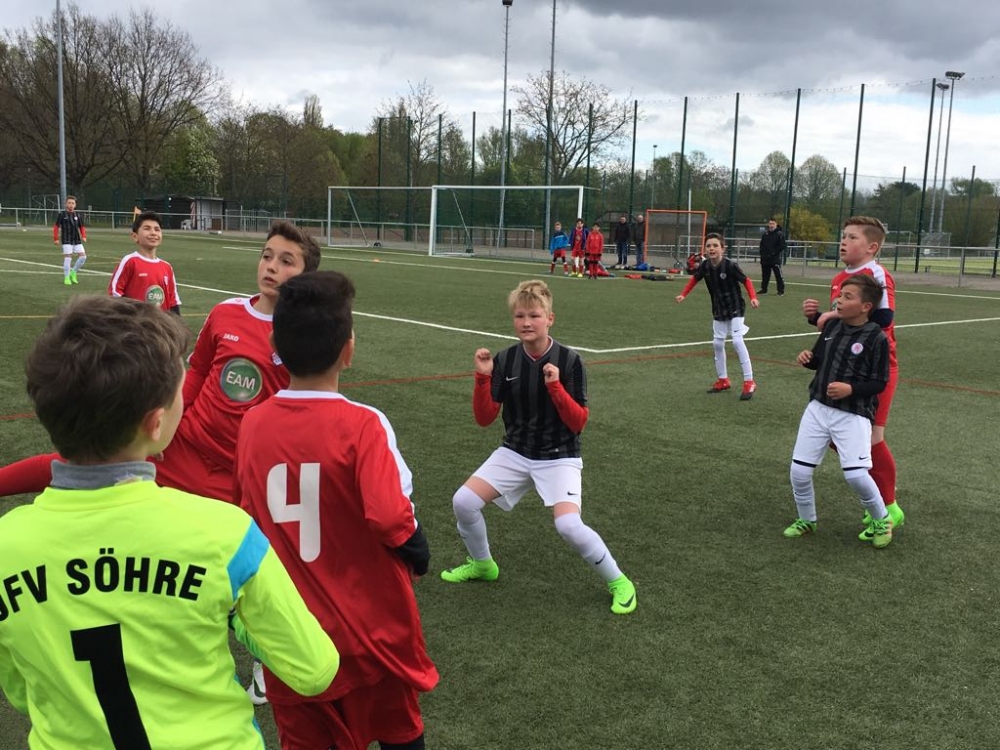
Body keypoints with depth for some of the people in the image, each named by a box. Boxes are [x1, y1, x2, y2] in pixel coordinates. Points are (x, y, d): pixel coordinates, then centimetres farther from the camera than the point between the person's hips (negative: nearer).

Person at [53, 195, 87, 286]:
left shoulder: (78, 216, 10)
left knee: (83, 256, -3)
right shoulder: (62, 214, -1)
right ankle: (66, 278, 3)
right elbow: (56, 227, 1)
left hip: (77, 241, 4)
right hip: (66, 241, -4)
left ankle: (73, 273, 16)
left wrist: (83, 236, 0)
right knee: (67, 257, -8)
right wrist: (56, 239, -5)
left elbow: (82, 227, 16)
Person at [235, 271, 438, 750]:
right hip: (371, 625, -3)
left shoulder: (252, 424, -6)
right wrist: (418, 556, -6)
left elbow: (248, 517, 4)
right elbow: (392, 519, -25)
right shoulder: (361, 424, -20)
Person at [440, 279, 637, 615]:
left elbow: (578, 422, -14)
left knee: (569, 525, -24)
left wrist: (555, 385, -27)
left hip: (558, 458, -4)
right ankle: (482, 565, 21)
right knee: (464, 501, -9)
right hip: (514, 453, 4)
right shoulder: (505, 360, -3)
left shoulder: (569, 361, -13)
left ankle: (618, 581, 2)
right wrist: (483, 377, -17)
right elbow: (484, 418, -3)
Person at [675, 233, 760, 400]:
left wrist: (753, 298, -30)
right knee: (717, 343, 11)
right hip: (718, 310, 6)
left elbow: (746, 281, -16)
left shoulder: (730, 265, -24)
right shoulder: (705, 265, -10)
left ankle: (749, 382, -13)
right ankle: (723, 380, 26)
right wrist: (683, 295, 2)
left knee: (737, 341, -18)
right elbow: (694, 279, 9)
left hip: (735, 308, -6)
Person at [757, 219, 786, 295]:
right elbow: (761, 245, 19)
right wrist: (762, 254, 6)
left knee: (778, 275, -8)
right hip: (765, 259, 6)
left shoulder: (779, 234, -4)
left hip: (775, 258, -6)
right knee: (765, 275, 12)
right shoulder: (765, 234, 13)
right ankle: (763, 289, 22)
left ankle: (781, 290, -5)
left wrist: (774, 253, -14)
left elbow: (782, 246, -9)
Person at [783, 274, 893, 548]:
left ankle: (881, 521, 14)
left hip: (853, 415, -5)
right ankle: (806, 520, 27)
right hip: (818, 408, 5)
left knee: (856, 474, -15)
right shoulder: (832, 325, 4)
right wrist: (807, 358, -3)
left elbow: (879, 382, -9)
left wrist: (851, 389, -23)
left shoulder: (877, 338, -12)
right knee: (799, 472, 3)